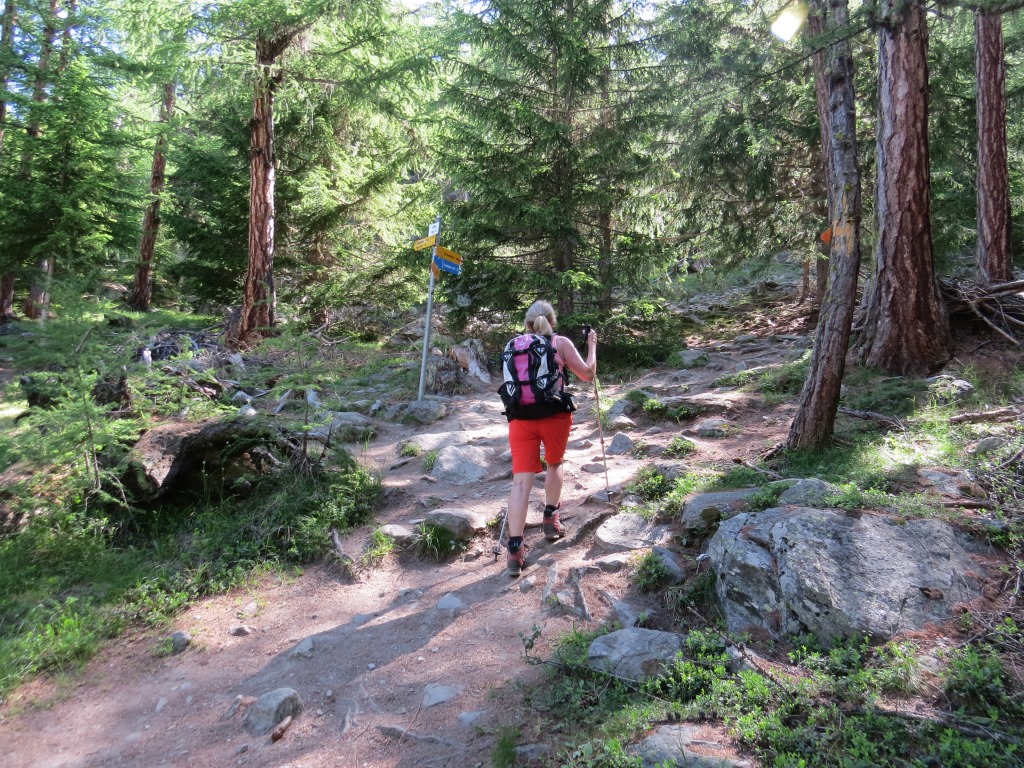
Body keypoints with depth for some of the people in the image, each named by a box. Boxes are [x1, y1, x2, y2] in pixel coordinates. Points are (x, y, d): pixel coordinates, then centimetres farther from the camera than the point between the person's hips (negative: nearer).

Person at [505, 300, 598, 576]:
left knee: (521, 480, -3)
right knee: (554, 464, 27)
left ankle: (515, 549, -9)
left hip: (520, 416, 2)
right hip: (554, 415, -1)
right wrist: (592, 345, 21)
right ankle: (551, 518, 30)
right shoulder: (561, 342, 6)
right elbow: (588, 374, 7)